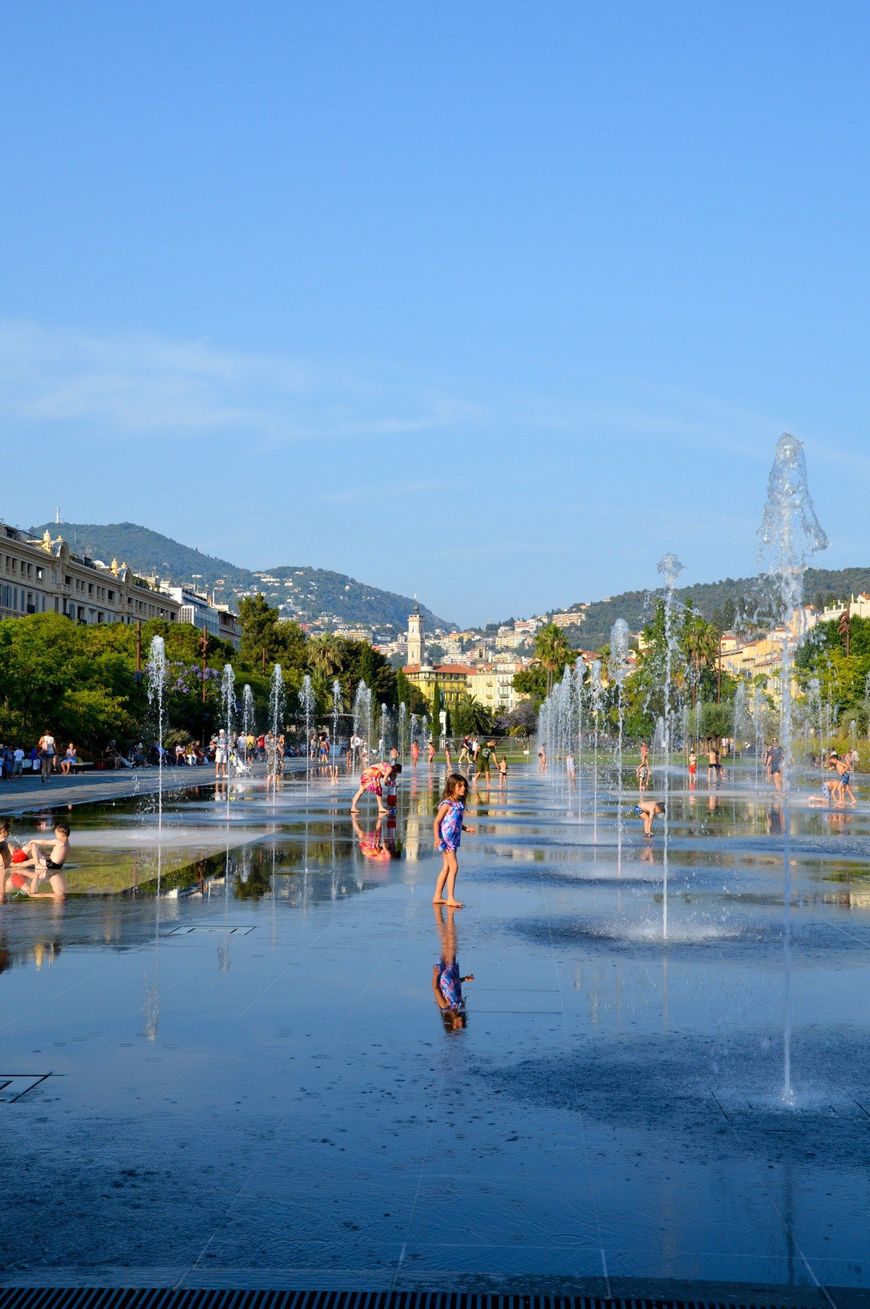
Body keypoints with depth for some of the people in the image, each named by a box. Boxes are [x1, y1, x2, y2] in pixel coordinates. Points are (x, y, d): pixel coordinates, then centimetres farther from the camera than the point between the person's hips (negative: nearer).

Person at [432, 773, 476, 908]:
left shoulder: (460, 804, 9)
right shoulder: (447, 804, -15)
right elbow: (436, 822, -15)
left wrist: (466, 829, 7)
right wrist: (436, 838, -25)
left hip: (454, 839, 9)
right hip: (446, 838, -9)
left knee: (446, 867, 12)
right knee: (454, 866, -11)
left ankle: (437, 897, 19)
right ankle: (450, 899, -9)